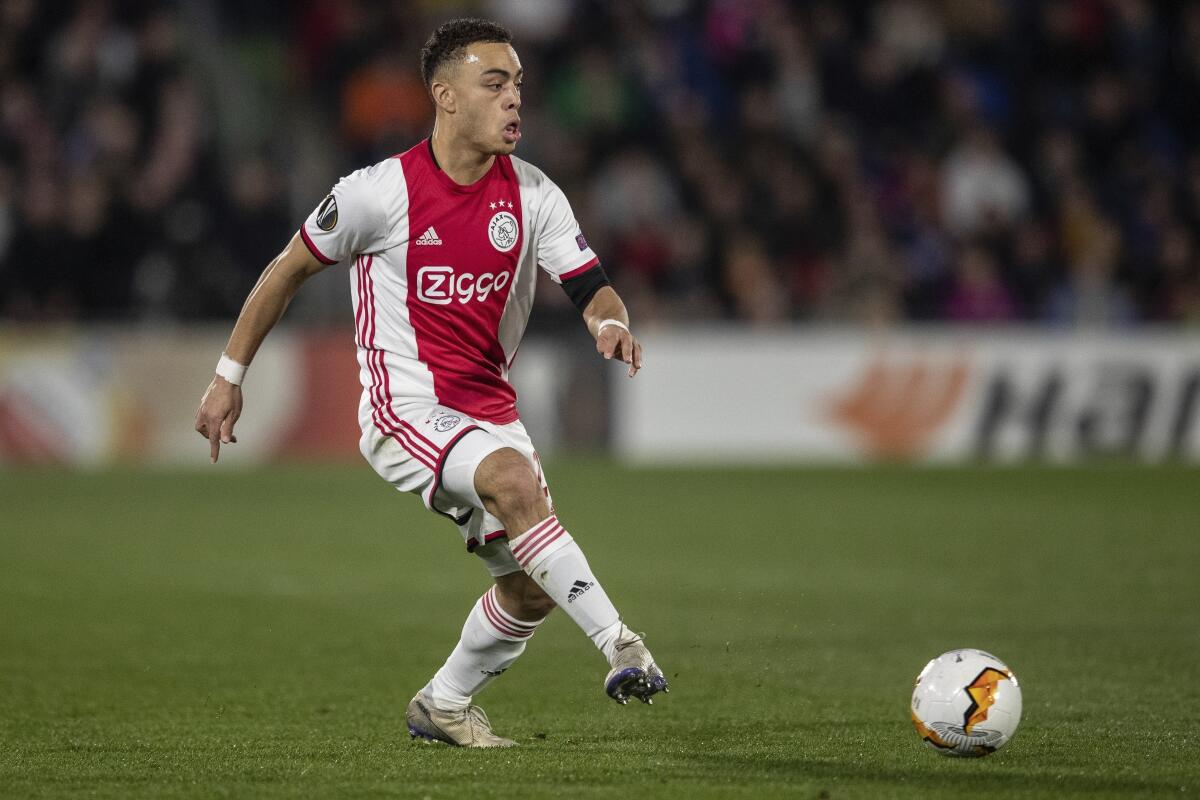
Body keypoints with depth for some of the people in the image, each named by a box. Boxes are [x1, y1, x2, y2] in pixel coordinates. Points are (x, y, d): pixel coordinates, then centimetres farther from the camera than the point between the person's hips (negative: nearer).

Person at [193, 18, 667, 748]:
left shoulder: (533, 196, 1)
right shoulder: (382, 191, -10)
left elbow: (592, 287, -2)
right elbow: (290, 269, 2)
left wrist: (611, 322, -27)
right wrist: (230, 375, 5)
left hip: (488, 408, 6)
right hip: (406, 407, -6)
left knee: (533, 584, 1)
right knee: (515, 481, -33)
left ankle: (444, 707, 25)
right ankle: (621, 647, -33)